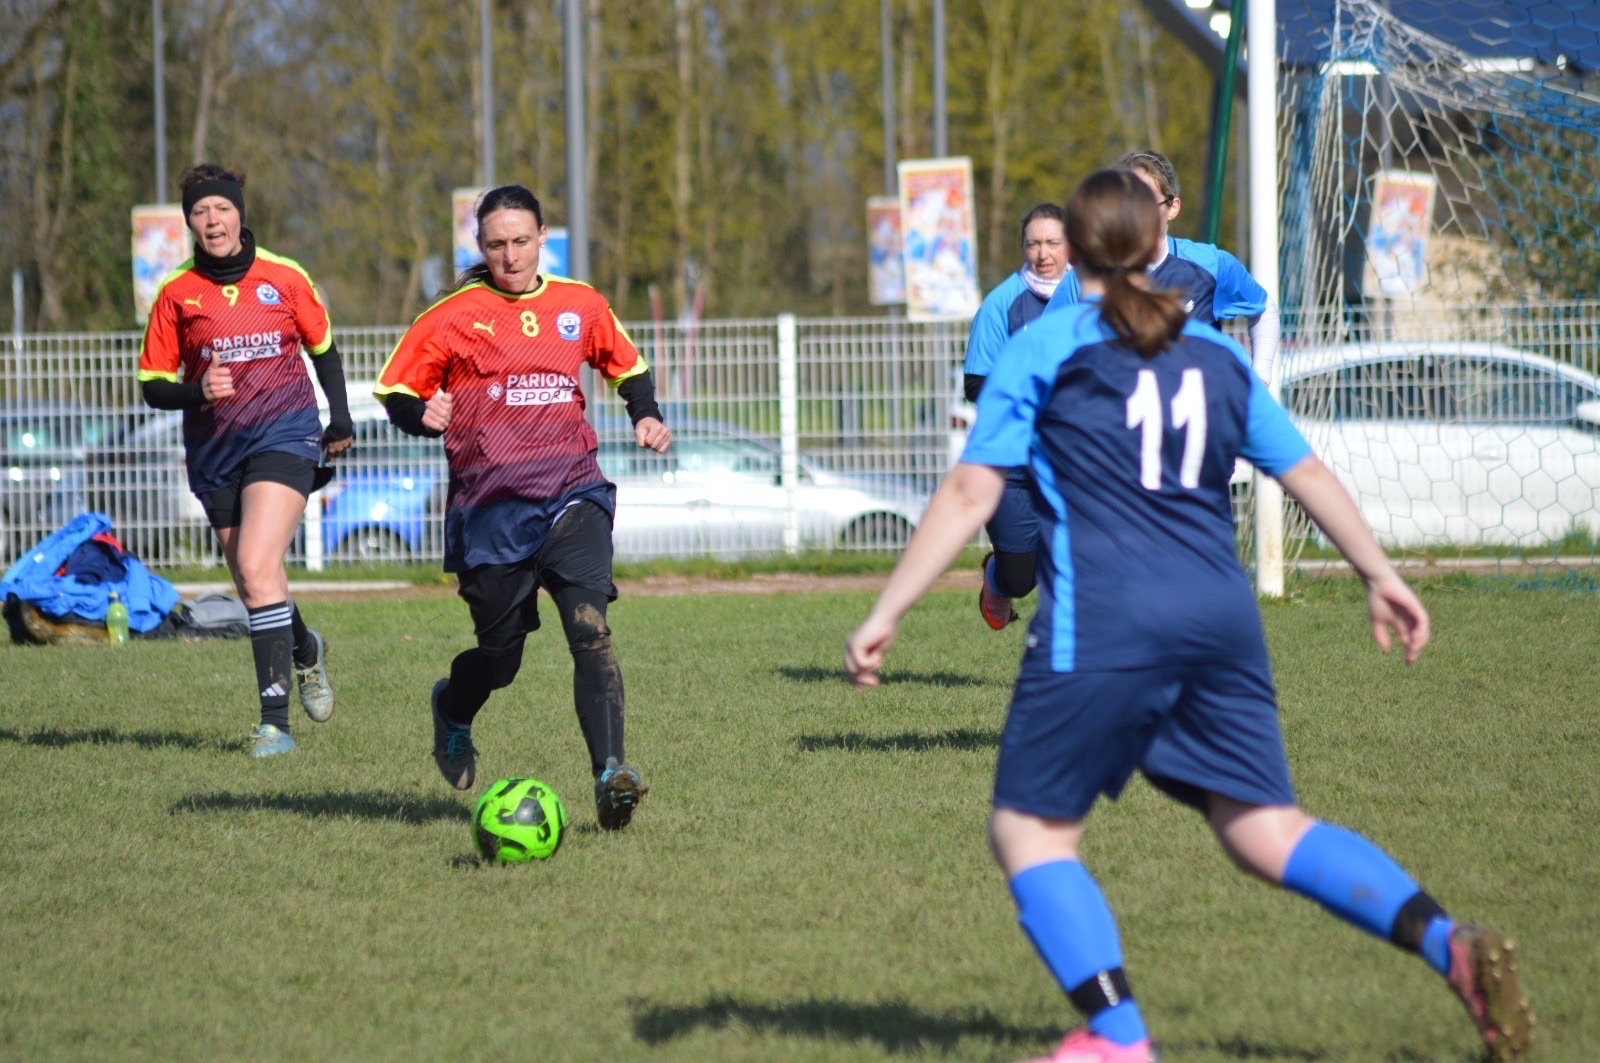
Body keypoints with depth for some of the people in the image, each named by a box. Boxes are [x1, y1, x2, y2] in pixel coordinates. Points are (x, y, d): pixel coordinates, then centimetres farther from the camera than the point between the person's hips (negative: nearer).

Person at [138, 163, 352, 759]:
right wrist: (197, 391, -17)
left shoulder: (283, 278, -1)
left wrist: (340, 422, 12)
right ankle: (306, 651, 45)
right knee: (252, 586, 11)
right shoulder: (176, 293, 0)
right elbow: (153, 386, 2)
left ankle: (275, 719, -20)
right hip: (216, 451, 3)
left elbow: (323, 349, 15)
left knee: (257, 569, -20)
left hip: (283, 438, -3)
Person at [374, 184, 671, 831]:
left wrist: (646, 416, 7)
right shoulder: (453, 317, 0)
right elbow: (395, 390, 4)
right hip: (491, 506, -1)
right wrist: (422, 416, -18)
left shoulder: (581, 306, 9)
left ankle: (610, 774, -23)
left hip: (572, 494, 1)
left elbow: (627, 366, 25)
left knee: (590, 627, -20)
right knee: (500, 655, 6)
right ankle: (452, 711, 42)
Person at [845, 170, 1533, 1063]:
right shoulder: (1217, 354, 16)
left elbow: (972, 495, -2)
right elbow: (1308, 472, 18)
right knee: (1264, 828, 9)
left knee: (1030, 829, 4)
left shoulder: (1044, 349, 3)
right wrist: (1382, 576, 28)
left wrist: (887, 614, 1)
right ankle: (1451, 945, -7)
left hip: (1104, 622, -5)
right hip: (1223, 616, 5)